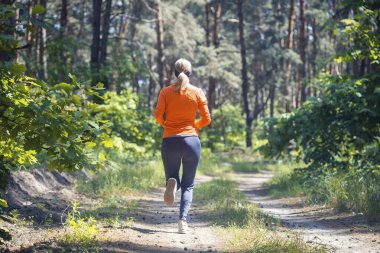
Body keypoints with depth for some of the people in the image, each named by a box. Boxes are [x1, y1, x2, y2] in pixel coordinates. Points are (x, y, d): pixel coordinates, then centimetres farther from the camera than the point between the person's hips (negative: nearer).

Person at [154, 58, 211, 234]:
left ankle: (172, 183, -22)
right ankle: (183, 219, -14)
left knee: (173, 177, 17)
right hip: (191, 140, 0)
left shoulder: (166, 91, 4)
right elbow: (206, 119, 2)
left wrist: (165, 125, 13)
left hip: (170, 141, 0)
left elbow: (158, 114, -7)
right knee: (188, 185, 7)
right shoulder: (197, 92, 4)